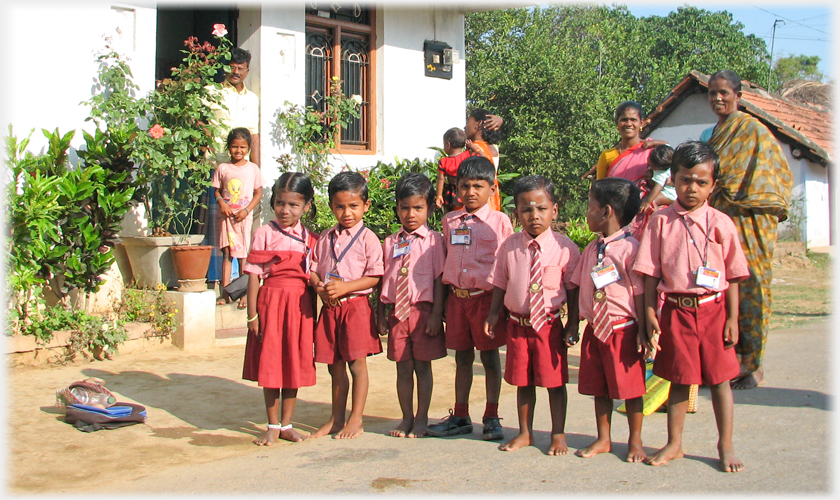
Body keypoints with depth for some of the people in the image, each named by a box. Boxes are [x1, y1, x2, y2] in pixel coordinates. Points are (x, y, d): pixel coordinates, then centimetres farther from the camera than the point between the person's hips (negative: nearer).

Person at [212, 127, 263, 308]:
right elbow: (216, 190, 9)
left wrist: (247, 210, -8)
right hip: (225, 215, 1)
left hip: (244, 217, -1)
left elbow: (258, 193, 4)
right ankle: (225, 293, 3)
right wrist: (221, 203, -12)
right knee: (227, 253, 0)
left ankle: (244, 294, 8)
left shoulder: (253, 168, 2)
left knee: (244, 255, 2)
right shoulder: (222, 168, 4)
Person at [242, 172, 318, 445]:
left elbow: (313, 278, 10)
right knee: (270, 365, 3)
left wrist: (313, 315, 8)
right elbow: (254, 275, -3)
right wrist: (252, 314, -8)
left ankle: (286, 425, 21)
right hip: (270, 301, -2)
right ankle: (273, 426, 17)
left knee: (295, 365, 8)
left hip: (300, 305, 2)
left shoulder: (311, 239, 6)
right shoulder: (264, 233, -2)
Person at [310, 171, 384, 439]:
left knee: (357, 363, 0)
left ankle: (355, 421, 10)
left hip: (356, 304, -5)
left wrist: (344, 287, -19)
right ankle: (336, 419, 24)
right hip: (329, 307, 5)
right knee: (335, 366, 12)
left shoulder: (368, 239, -5)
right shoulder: (325, 237, 11)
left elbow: (374, 277, -9)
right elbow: (313, 268, 14)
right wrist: (319, 286, -7)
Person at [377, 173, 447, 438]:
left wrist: (436, 314, -11)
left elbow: (439, 279, -5)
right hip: (397, 312, 3)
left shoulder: (434, 240, -1)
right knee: (403, 367, 9)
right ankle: (407, 418, 20)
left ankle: (421, 419, 17)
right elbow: (382, 280, 12)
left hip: (423, 311, -3)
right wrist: (381, 316, 8)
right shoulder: (390, 243, 11)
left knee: (422, 366, 5)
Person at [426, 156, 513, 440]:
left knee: (490, 357, 5)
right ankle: (460, 417, 22)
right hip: (457, 297, 4)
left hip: (487, 297, -4)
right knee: (462, 358, 12)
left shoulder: (499, 222, -2)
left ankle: (491, 418, 17)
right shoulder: (449, 221, 9)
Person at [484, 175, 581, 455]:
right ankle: (525, 433, 28)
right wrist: (493, 315, 3)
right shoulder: (509, 247, 0)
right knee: (522, 381, 13)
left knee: (554, 381, 5)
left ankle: (558, 435, 22)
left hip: (550, 325, -2)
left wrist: (573, 324, -3)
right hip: (517, 324, 3)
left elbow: (573, 288, -2)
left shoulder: (564, 247, -7)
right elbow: (500, 283, 9)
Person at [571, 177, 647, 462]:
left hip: (622, 329, -7)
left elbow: (641, 292, -13)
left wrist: (642, 332, -12)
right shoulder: (591, 250, 9)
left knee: (629, 388, 5)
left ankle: (635, 442, 21)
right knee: (599, 388, 14)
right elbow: (580, 288, 13)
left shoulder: (629, 248, -13)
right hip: (595, 329, 7)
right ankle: (603, 439, 27)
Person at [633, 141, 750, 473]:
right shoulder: (660, 222, 0)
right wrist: (649, 313, -4)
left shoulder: (720, 223, 1)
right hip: (675, 310, 0)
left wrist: (732, 318, -1)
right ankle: (674, 444, 24)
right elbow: (650, 272, 1)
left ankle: (726, 446, 20)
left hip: (713, 309, 0)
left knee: (719, 378, 6)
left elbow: (733, 274, 3)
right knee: (678, 380, 11)